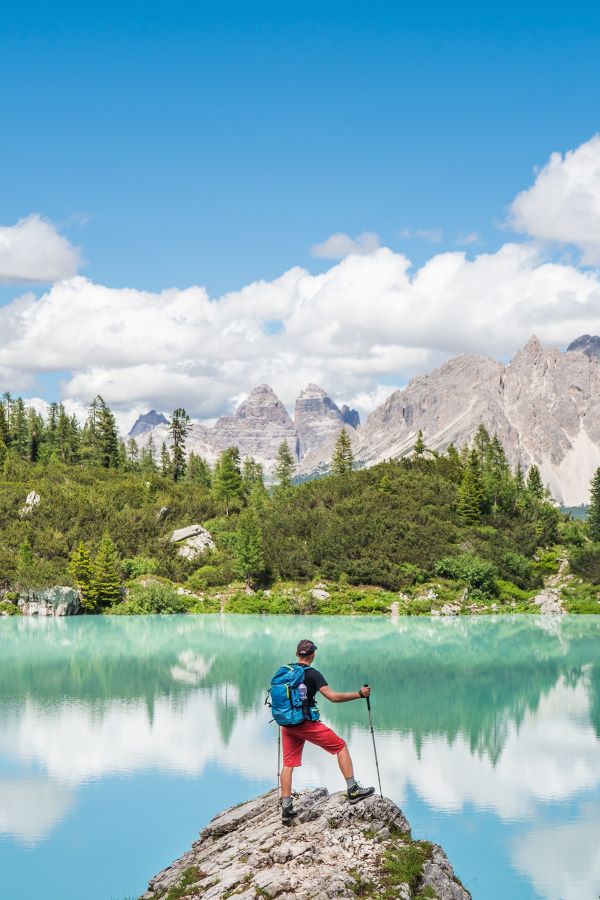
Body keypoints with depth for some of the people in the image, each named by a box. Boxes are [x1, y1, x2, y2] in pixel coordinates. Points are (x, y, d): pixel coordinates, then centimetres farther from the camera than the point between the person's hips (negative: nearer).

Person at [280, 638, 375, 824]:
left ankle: (286, 808, 8)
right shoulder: (312, 674, -11)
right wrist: (359, 694, -11)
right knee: (340, 746, 7)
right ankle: (353, 790, 5)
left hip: (287, 724, 6)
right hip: (306, 723, -6)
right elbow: (333, 697, -18)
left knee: (288, 763, 10)